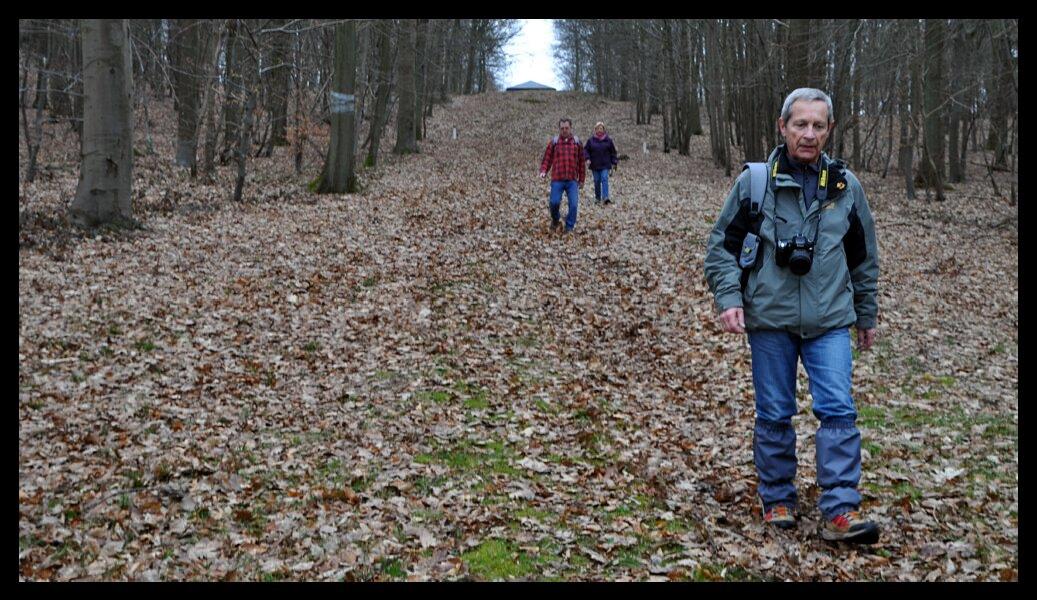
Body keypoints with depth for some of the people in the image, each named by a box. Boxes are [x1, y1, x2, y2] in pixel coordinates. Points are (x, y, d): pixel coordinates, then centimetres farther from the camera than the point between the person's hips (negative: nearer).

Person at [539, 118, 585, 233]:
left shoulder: (577, 143, 7)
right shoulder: (553, 142, 4)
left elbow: (581, 163, 12)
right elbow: (547, 159, 6)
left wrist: (581, 180, 11)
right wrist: (543, 171, -12)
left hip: (572, 181, 1)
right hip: (557, 180, -1)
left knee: (573, 204, -6)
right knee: (554, 202, -7)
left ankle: (569, 228, 9)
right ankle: (555, 219, 24)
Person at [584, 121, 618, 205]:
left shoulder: (608, 140, 3)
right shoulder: (591, 140, 2)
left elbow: (613, 152, 10)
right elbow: (586, 150, 9)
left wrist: (614, 162, 6)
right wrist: (587, 158, -7)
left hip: (605, 165, -1)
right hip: (595, 165, 1)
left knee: (604, 179, -15)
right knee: (597, 181, 7)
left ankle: (605, 197, -23)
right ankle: (597, 198, 18)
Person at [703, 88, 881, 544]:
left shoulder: (845, 186, 6)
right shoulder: (753, 182, -2)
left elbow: (863, 257, 15)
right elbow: (722, 246, 3)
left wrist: (867, 315, 19)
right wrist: (728, 298, -10)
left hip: (830, 321, 1)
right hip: (769, 319, -1)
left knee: (838, 410, -7)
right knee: (774, 415, 7)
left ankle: (840, 512, -3)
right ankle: (777, 500, 23)